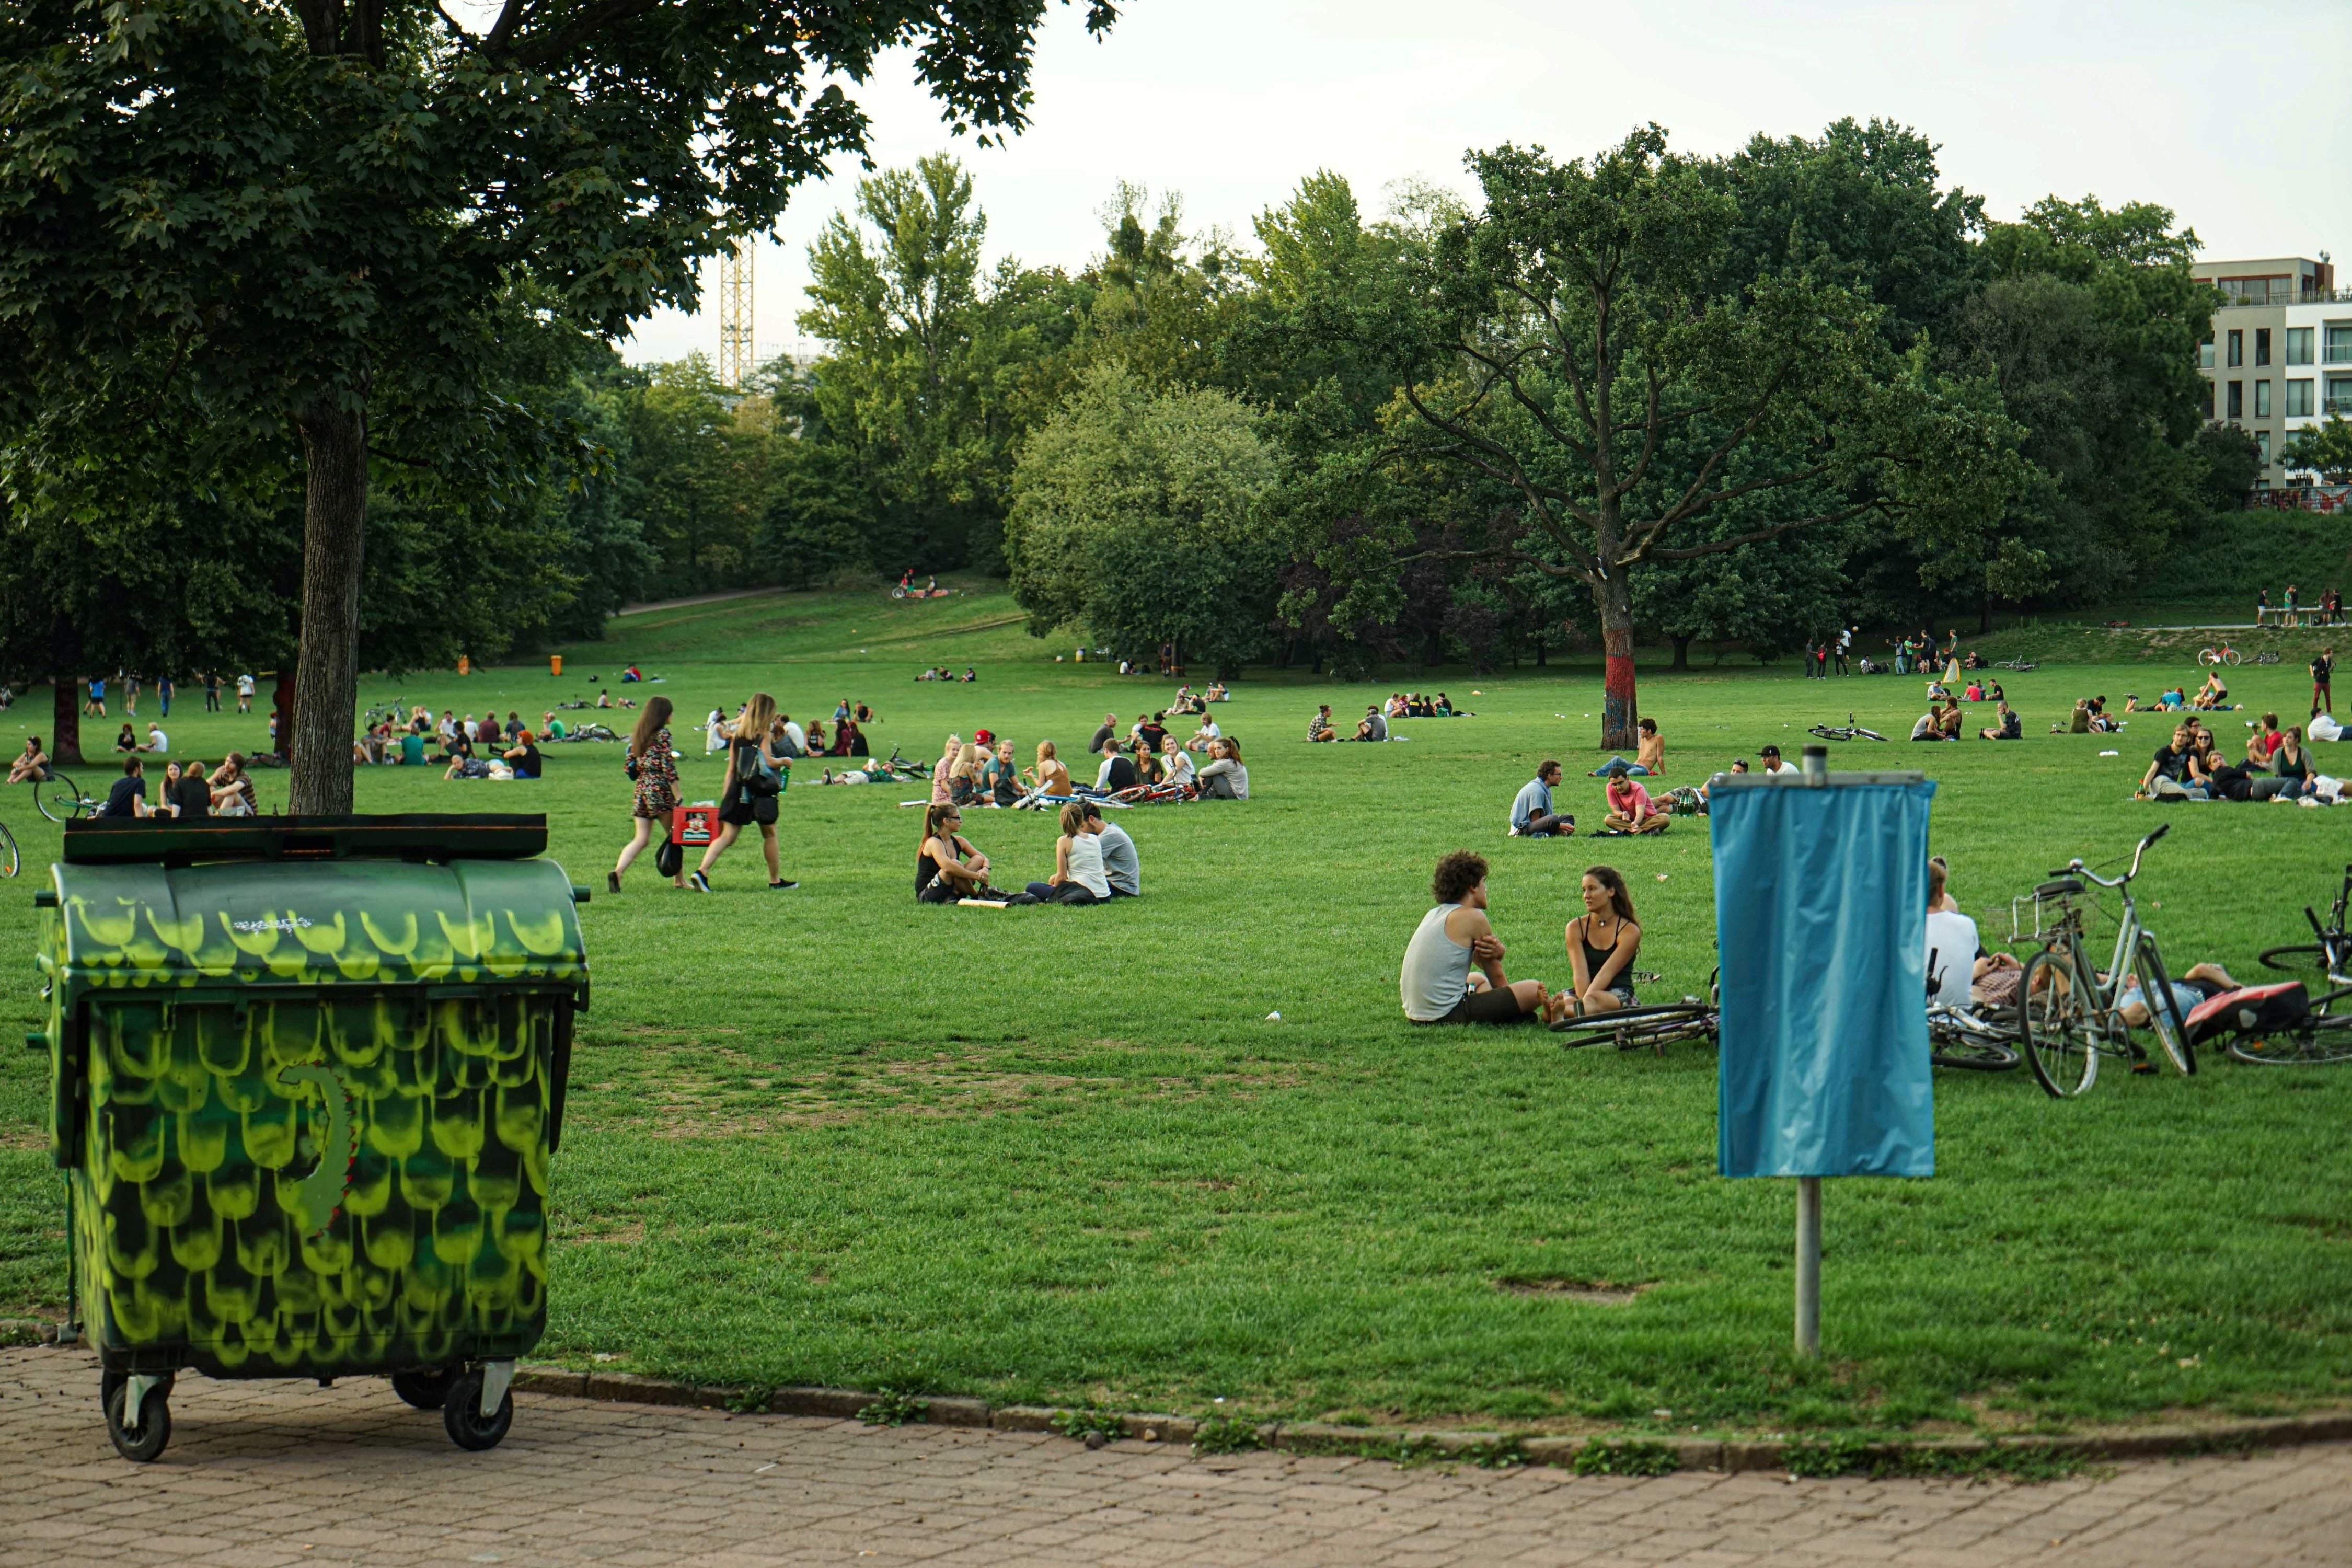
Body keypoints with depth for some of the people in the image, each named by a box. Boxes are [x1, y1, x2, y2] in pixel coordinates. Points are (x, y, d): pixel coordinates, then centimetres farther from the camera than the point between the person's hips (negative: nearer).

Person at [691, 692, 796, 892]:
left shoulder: (737, 737, 10)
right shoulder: (764, 736, -7)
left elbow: (731, 770, 10)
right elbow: (769, 762, -19)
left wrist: (724, 797, 12)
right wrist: (784, 761, 2)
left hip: (738, 792, 5)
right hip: (761, 792, -5)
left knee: (728, 836, 1)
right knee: (769, 835, 12)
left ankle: (702, 872, -17)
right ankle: (776, 881, 21)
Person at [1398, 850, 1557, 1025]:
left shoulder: (1434, 914, 17)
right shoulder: (1473, 917, -8)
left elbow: (1480, 960, 18)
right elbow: (1497, 976, 1)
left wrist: (1498, 952, -3)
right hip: (1448, 1015, -10)